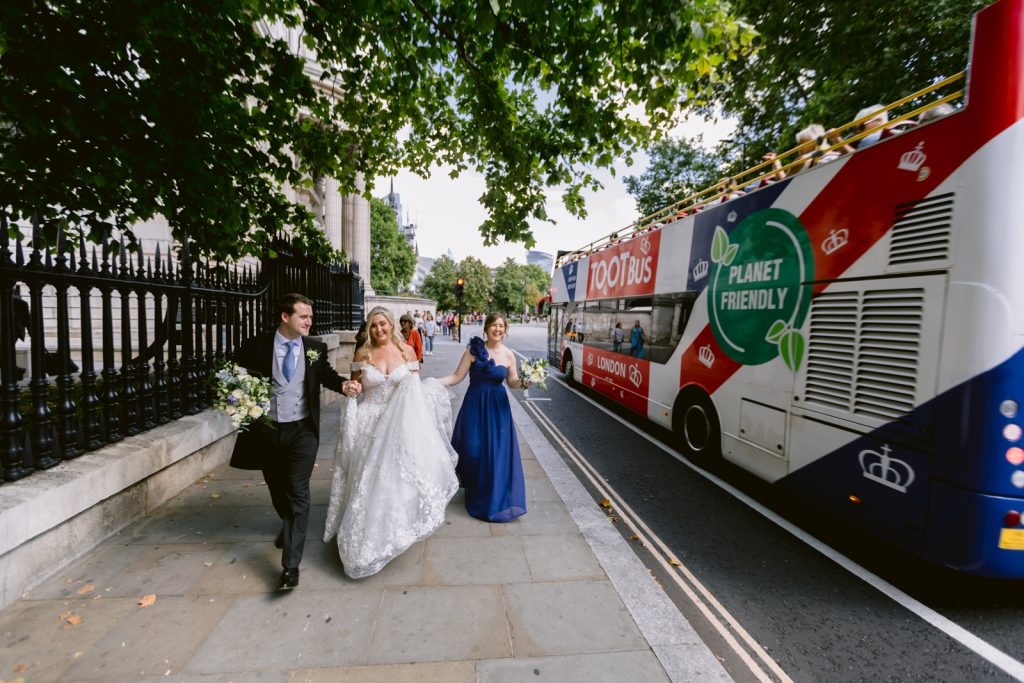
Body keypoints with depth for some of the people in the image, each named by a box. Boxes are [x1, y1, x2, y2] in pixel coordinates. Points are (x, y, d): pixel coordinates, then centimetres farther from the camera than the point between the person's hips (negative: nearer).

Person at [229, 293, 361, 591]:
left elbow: (327, 375, 6)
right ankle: (289, 526, 52)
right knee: (276, 488, 21)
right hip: (266, 431, 2)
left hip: (302, 431, -1)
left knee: (297, 492, -5)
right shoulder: (256, 346, -7)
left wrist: (344, 384, -14)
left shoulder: (316, 348, -4)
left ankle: (290, 565, 4)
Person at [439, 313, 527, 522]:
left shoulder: (508, 355, 0)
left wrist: (523, 383, -10)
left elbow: (512, 382, 10)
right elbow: (457, 376, -5)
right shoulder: (474, 350, -6)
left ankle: (495, 498, 23)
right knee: (473, 450, 2)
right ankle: (476, 495, 29)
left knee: (497, 452, 2)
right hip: (474, 405, -1)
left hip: (498, 407, 1)